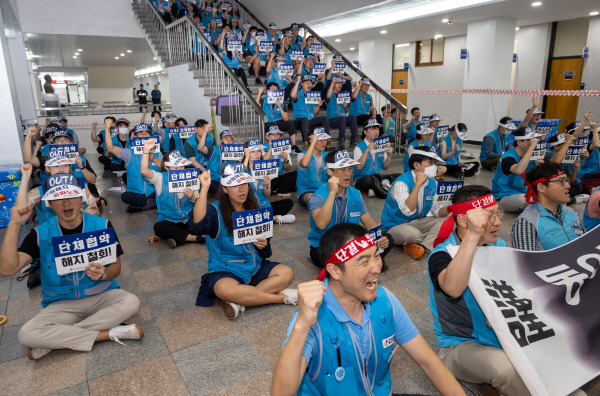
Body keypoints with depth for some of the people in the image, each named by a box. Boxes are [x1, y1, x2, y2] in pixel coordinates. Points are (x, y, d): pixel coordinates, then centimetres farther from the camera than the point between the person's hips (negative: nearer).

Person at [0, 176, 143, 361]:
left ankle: (56, 338, -18)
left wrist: (103, 274, -24)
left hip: (101, 295, 0)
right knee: (26, 334, -26)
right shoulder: (40, 234, -4)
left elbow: (116, 266, 0)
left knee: (131, 302, -30)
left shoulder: (103, 226, -6)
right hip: (61, 304, 0)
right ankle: (110, 333, -21)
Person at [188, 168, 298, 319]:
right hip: (226, 271, -5)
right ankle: (280, 297, -19)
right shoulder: (216, 211, -11)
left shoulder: (253, 210, 6)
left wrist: (263, 245, -9)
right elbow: (198, 226, -35)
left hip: (255, 267, 6)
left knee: (287, 273, -15)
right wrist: (204, 188, -37)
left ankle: (237, 302, -22)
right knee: (225, 290, -38)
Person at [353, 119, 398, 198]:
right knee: (370, 180, -39)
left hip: (378, 177, 6)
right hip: (361, 179, -5)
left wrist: (389, 155, -6)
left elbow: (384, 167, 12)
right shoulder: (359, 147, -6)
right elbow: (359, 167, -20)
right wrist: (367, 150, -25)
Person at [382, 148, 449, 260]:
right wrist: (418, 184, -33)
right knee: (412, 233, -37)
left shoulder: (432, 183, 2)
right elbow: (408, 211, -35)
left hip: (416, 222, 8)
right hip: (394, 227, -7)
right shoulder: (401, 183, -23)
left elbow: (435, 209, 9)